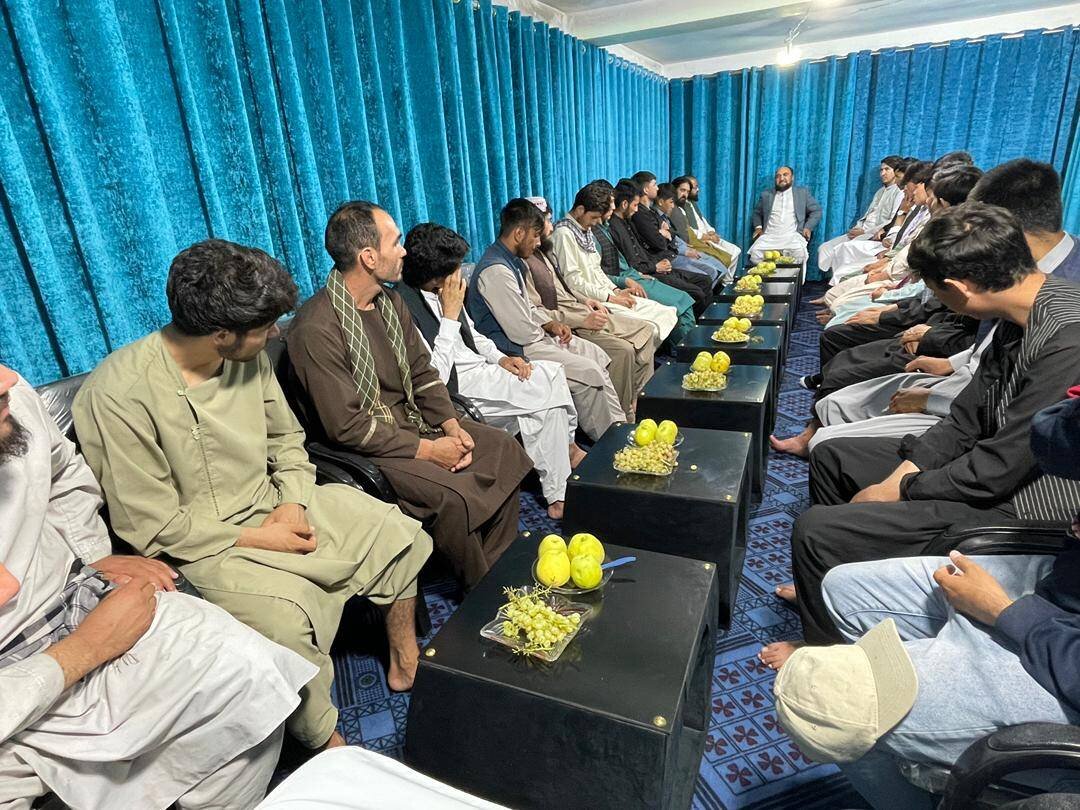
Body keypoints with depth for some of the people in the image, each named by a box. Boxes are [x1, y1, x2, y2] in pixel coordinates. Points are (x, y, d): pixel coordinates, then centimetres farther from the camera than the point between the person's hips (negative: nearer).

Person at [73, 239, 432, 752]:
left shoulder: (249, 357, -4)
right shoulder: (118, 395, -23)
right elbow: (152, 526, -17)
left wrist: (293, 503, -7)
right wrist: (257, 538, -17)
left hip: (272, 504, 7)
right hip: (198, 544, -6)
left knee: (400, 535, -3)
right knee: (285, 613, -33)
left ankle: (406, 667, 18)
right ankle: (325, 745, -6)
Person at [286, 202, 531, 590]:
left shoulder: (390, 301, 4)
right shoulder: (316, 329, -23)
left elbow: (422, 372, 10)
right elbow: (347, 427, -23)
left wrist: (451, 424, -6)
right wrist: (427, 449, -20)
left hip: (413, 421, 9)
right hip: (361, 449, -8)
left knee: (504, 448, 0)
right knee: (450, 494, -28)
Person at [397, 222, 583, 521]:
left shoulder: (441, 292, 6)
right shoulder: (404, 307, -19)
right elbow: (435, 379, -23)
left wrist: (500, 358, 2)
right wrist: (450, 314, -21)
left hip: (477, 368, 8)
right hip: (456, 389, -8)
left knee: (552, 371, -10)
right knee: (548, 387, -19)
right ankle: (568, 448, 10)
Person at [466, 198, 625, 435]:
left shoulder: (513, 261, 8)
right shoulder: (496, 271, -24)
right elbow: (522, 333, -25)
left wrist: (551, 324, 4)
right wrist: (548, 331, -5)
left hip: (532, 336, 11)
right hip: (516, 349, -11)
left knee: (597, 356, 9)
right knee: (588, 372, -15)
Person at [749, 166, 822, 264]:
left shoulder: (803, 192, 16)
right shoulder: (766, 194, 21)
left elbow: (816, 211, 15)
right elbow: (757, 212, 28)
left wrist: (808, 227, -3)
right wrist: (758, 227, 7)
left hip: (792, 235, -1)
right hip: (769, 236, 1)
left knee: (799, 252, -34)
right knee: (755, 252, -30)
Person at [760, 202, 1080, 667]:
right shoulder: (1023, 315, 0)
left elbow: (998, 469, -27)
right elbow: (968, 417, 4)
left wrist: (899, 492, -14)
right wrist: (900, 472, -6)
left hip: (1021, 503, -10)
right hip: (995, 462, 10)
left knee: (816, 529, -19)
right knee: (831, 456, 16)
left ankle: (828, 650, 12)